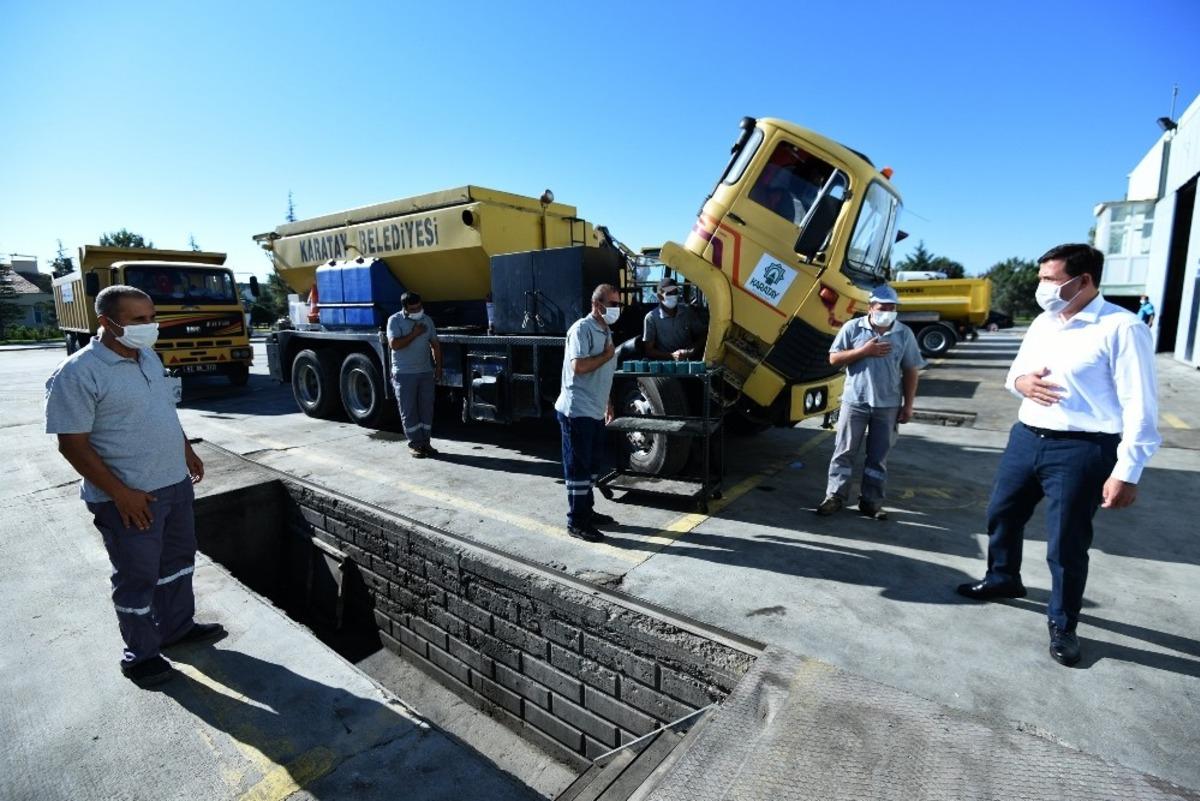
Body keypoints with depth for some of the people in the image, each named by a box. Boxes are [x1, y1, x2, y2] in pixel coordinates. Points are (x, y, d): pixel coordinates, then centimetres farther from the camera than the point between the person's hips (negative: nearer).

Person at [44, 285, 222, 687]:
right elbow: (72, 444, -18)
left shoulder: (148, 357, 5)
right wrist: (121, 494, -20)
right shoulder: (78, 373, -18)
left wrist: (187, 452, 19)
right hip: (130, 497, -7)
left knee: (178, 558, 20)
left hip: (175, 483, 8)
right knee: (137, 577, 8)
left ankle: (177, 626, 39)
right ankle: (140, 654, 27)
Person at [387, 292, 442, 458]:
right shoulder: (395, 320, -6)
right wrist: (414, 334, -15)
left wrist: (438, 367, 7)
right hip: (404, 374, -4)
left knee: (426, 408, 6)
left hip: (426, 372, 5)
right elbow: (394, 344, -18)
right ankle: (415, 444, 8)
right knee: (409, 410, 0)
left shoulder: (427, 320, 8)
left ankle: (425, 441, 15)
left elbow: (435, 344, 12)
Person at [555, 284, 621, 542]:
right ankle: (576, 522, 7)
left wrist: (608, 404, 21)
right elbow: (579, 367, -27)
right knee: (578, 466, -2)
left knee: (593, 463, 16)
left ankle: (587, 511, 30)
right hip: (577, 411, -9)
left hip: (595, 411, 9)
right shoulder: (582, 329, -14)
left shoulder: (606, 331, 15)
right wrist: (607, 355, -14)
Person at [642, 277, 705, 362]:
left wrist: (693, 351, -6)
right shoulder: (651, 317, -4)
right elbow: (648, 350, -4)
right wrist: (671, 356, -16)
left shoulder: (688, 311, 7)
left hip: (689, 361, 2)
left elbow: (701, 336, 14)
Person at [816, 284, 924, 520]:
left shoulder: (904, 333, 3)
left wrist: (908, 405, 2)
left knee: (878, 456, 8)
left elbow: (911, 371, 5)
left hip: (888, 405, 1)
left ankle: (871, 501, 17)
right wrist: (864, 351, -16)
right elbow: (834, 359, -3)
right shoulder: (853, 328, -2)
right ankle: (835, 496, 12)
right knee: (844, 451, 3)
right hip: (855, 401, -1)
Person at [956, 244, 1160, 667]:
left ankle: (1062, 624, 25)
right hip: (1026, 437, 7)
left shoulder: (1122, 328, -13)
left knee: (1066, 544, 4)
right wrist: (1021, 382, -6)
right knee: (1001, 515, 19)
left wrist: (1126, 472, -19)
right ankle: (1002, 579, 43)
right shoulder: (1042, 322, 9)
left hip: (1081, 450, -7)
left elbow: (1139, 406, -16)